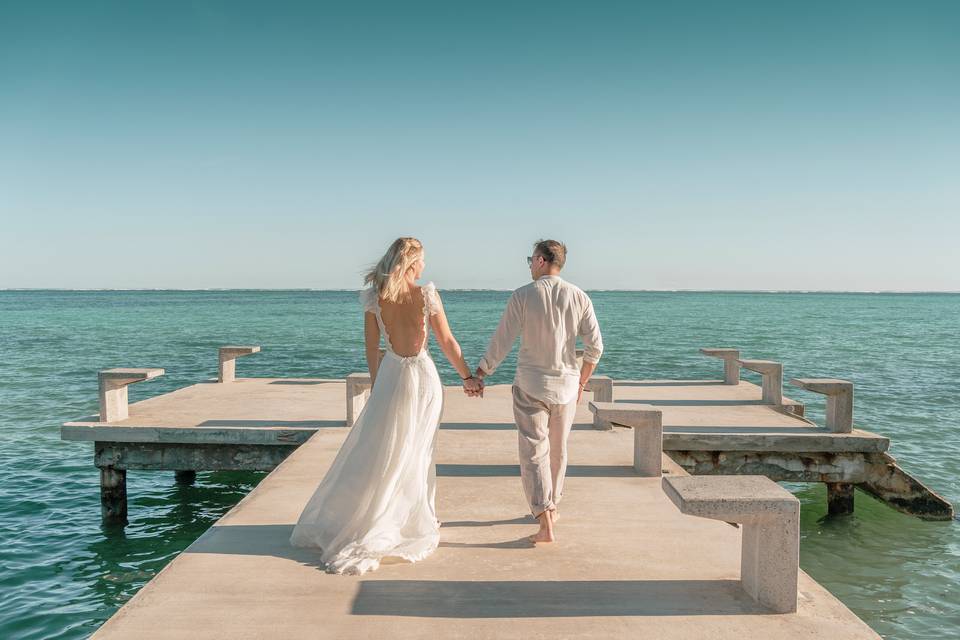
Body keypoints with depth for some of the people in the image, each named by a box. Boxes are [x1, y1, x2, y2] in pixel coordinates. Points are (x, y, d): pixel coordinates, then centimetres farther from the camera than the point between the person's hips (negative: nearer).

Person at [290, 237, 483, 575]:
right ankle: (413, 525, 25)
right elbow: (448, 343, -2)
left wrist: (377, 385, 15)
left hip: (391, 377, 1)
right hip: (425, 378, -1)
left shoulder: (374, 298, -4)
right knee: (416, 455, 13)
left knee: (379, 455, 10)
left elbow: (372, 350, 2)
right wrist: (468, 377, 10)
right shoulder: (427, 295, -9)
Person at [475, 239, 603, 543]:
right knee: (557, 451, 20)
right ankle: (550, 509, 35)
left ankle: (545, 523, -8)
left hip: (530, 386, -3)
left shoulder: (523, 295, -9)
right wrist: (581, 382, 12)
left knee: (534, 453, 1)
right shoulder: (579, 297, -1)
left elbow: (501, 341, -9)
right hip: (566, 386, 4)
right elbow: (595, 347, -2)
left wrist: (480, 374, 3)